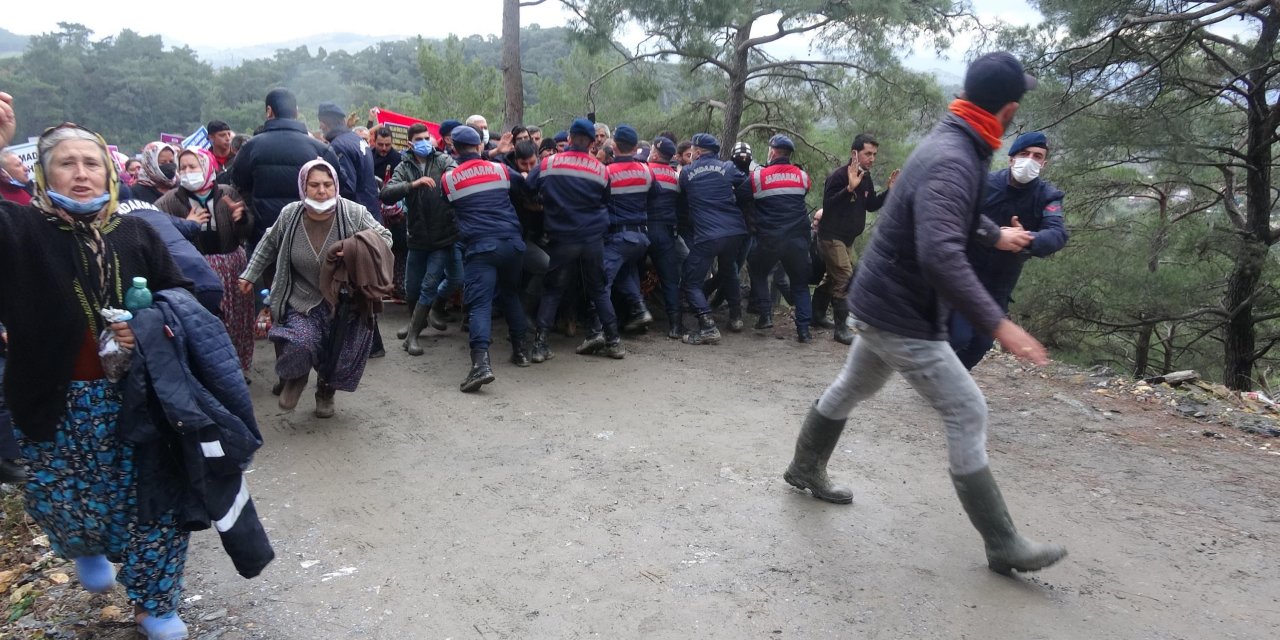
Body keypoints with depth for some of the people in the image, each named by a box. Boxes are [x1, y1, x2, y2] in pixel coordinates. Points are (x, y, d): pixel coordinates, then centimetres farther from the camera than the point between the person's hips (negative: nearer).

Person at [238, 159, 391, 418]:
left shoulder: (354, 213, -16)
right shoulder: (289, 215, -8)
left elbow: (384, 237, -4)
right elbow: (269, 244, 12)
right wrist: (250, 274, 16)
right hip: (304, 302, 0)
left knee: (339, 360, 9)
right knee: (298, 347, -22)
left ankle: (326, 390, 44)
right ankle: (295, 377, 16)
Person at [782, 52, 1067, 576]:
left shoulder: (953, 145, 7)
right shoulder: (951, 161, -26)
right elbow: (940, 256, -39)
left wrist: (995, 235, 41)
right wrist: (996, 324, -38)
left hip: (883, 300, 10)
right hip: (903, 314, -10)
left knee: (851, 389, 24)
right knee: (967, 414, -4)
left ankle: (806, 468, 44)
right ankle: (1003, 546, 6)